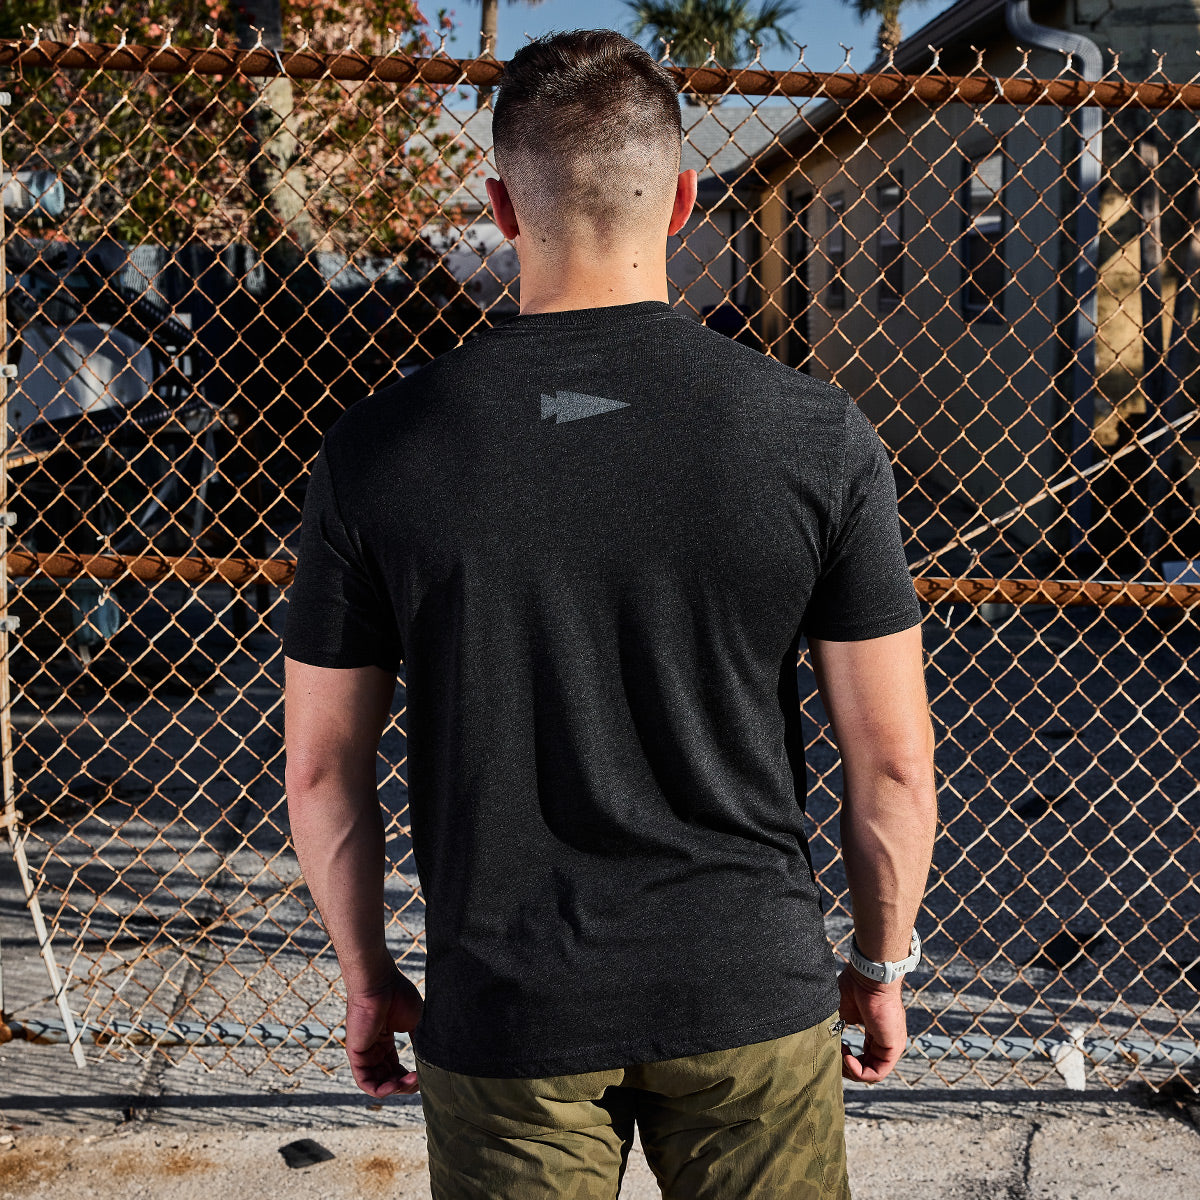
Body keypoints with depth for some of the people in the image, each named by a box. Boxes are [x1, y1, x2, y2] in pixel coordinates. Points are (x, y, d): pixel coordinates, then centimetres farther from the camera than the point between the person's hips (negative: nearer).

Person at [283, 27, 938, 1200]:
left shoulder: (377, 452, -9)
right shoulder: (818, 436, -10)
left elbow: (321, 767, -2)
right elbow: (893, 761, -6)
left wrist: (368, 976, 13)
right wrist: (882, 966, 10)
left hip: (506, 1013, 0)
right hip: (751, 993, 0)